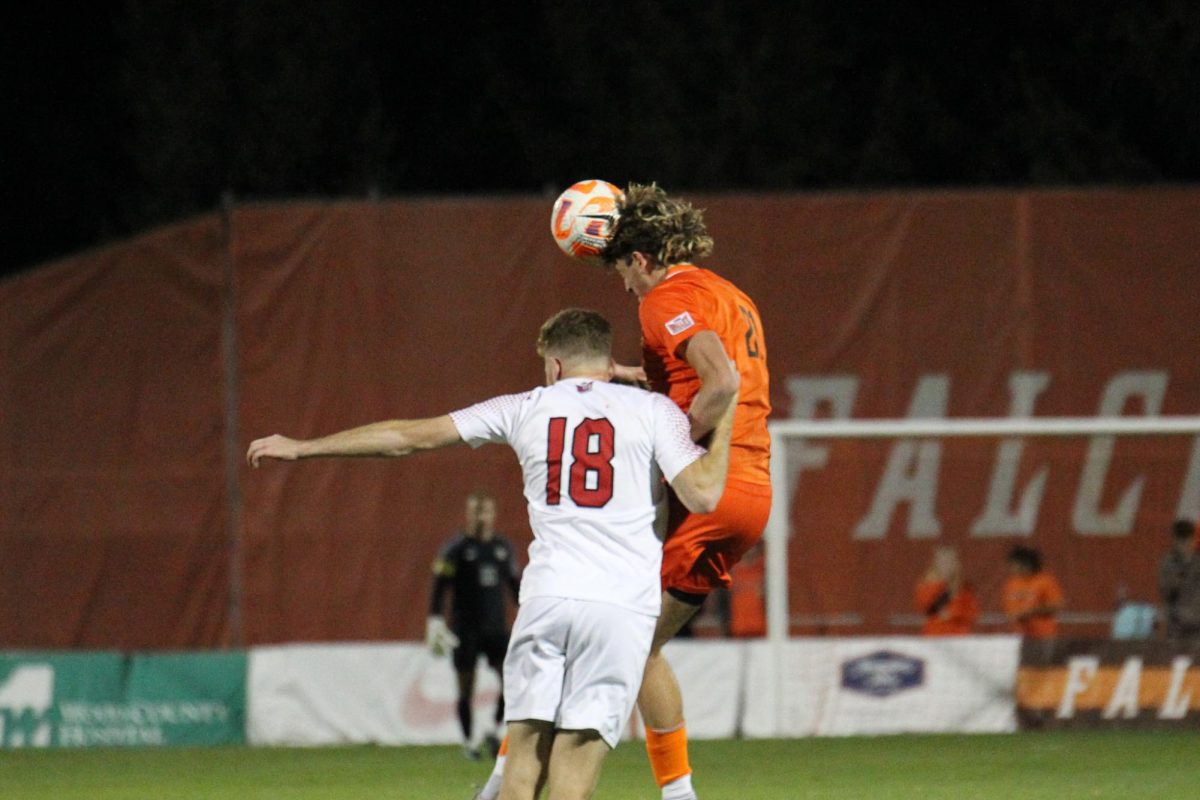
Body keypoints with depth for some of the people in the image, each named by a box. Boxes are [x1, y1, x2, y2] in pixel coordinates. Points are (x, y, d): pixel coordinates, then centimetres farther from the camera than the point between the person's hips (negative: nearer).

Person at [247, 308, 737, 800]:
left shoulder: (527, 408, 14)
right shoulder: (652, 410, 8)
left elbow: (412, 436, 17)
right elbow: (702, 495, -3)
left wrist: (303, 448, 27)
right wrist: (726, 408, 12)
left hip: (547, 594, 1)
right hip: (623, 604, -1)